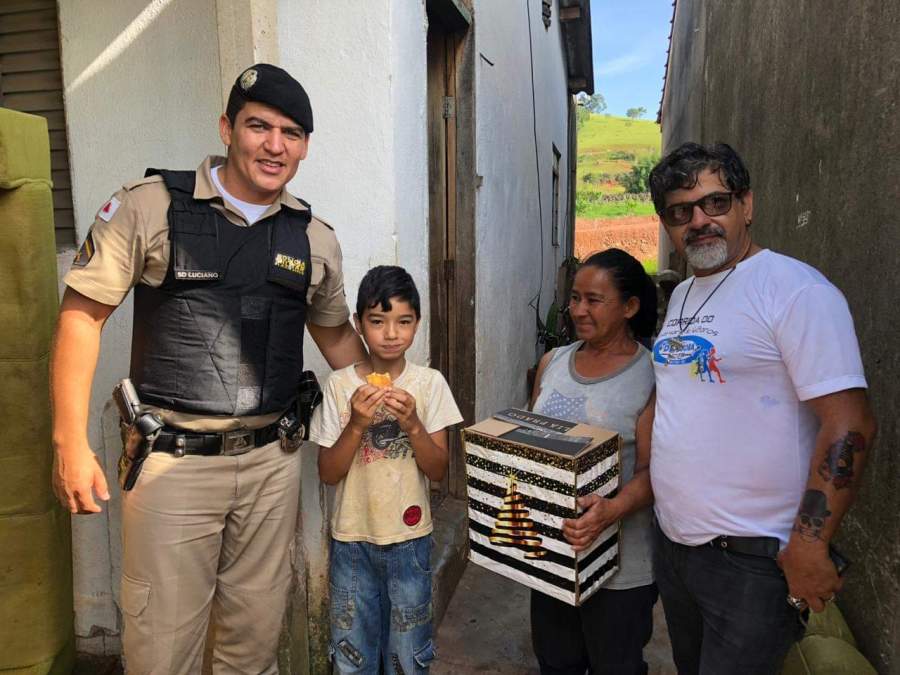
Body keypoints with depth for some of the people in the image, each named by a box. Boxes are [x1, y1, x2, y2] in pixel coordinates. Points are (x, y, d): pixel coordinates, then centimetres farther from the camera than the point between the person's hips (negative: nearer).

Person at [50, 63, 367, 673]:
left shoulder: (315, 239, 6)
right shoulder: (148, 206, -5)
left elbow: (336, 334, 17)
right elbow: (82, 313, -4)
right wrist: (71, 441, -10)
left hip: (272, 461, 3)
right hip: (173, 461, -3)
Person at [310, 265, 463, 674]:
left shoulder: (430, 384, -7)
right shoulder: (340, 385, -8)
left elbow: (438, 470, -7)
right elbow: (327, 473, -7)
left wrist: (412, 423, -24)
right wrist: (357, 425, -23)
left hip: (410, 538, 0)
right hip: (352, 539, 0)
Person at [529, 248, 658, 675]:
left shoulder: (651, 377, -14)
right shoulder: (552, 362, 4)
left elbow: (652, 471, -16)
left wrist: (612, 509, -33)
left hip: (619, 566, -5)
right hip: (549, 549, 5)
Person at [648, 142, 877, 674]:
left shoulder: (794, 289, -16)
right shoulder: (681, 295, 9)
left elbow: (850, 425, -20)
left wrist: (808, 546, -20)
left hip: (751, 558, -8)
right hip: (673, 541, 8)